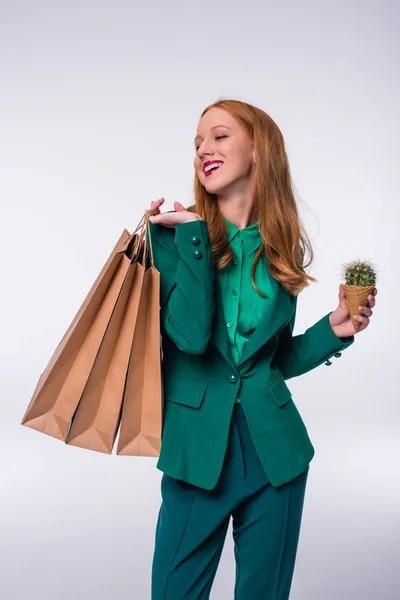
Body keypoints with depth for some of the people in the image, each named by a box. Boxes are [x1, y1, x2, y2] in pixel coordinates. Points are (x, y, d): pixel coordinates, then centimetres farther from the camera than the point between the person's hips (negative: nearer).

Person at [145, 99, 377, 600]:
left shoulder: (280, 250, 5)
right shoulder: (178, 233, -3)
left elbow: (276, 359, 12)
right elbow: (191, 335, -19)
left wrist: (334, 330, -1)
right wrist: (193, 234, -19)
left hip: (275, 451, 3)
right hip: (199, 448, -2)